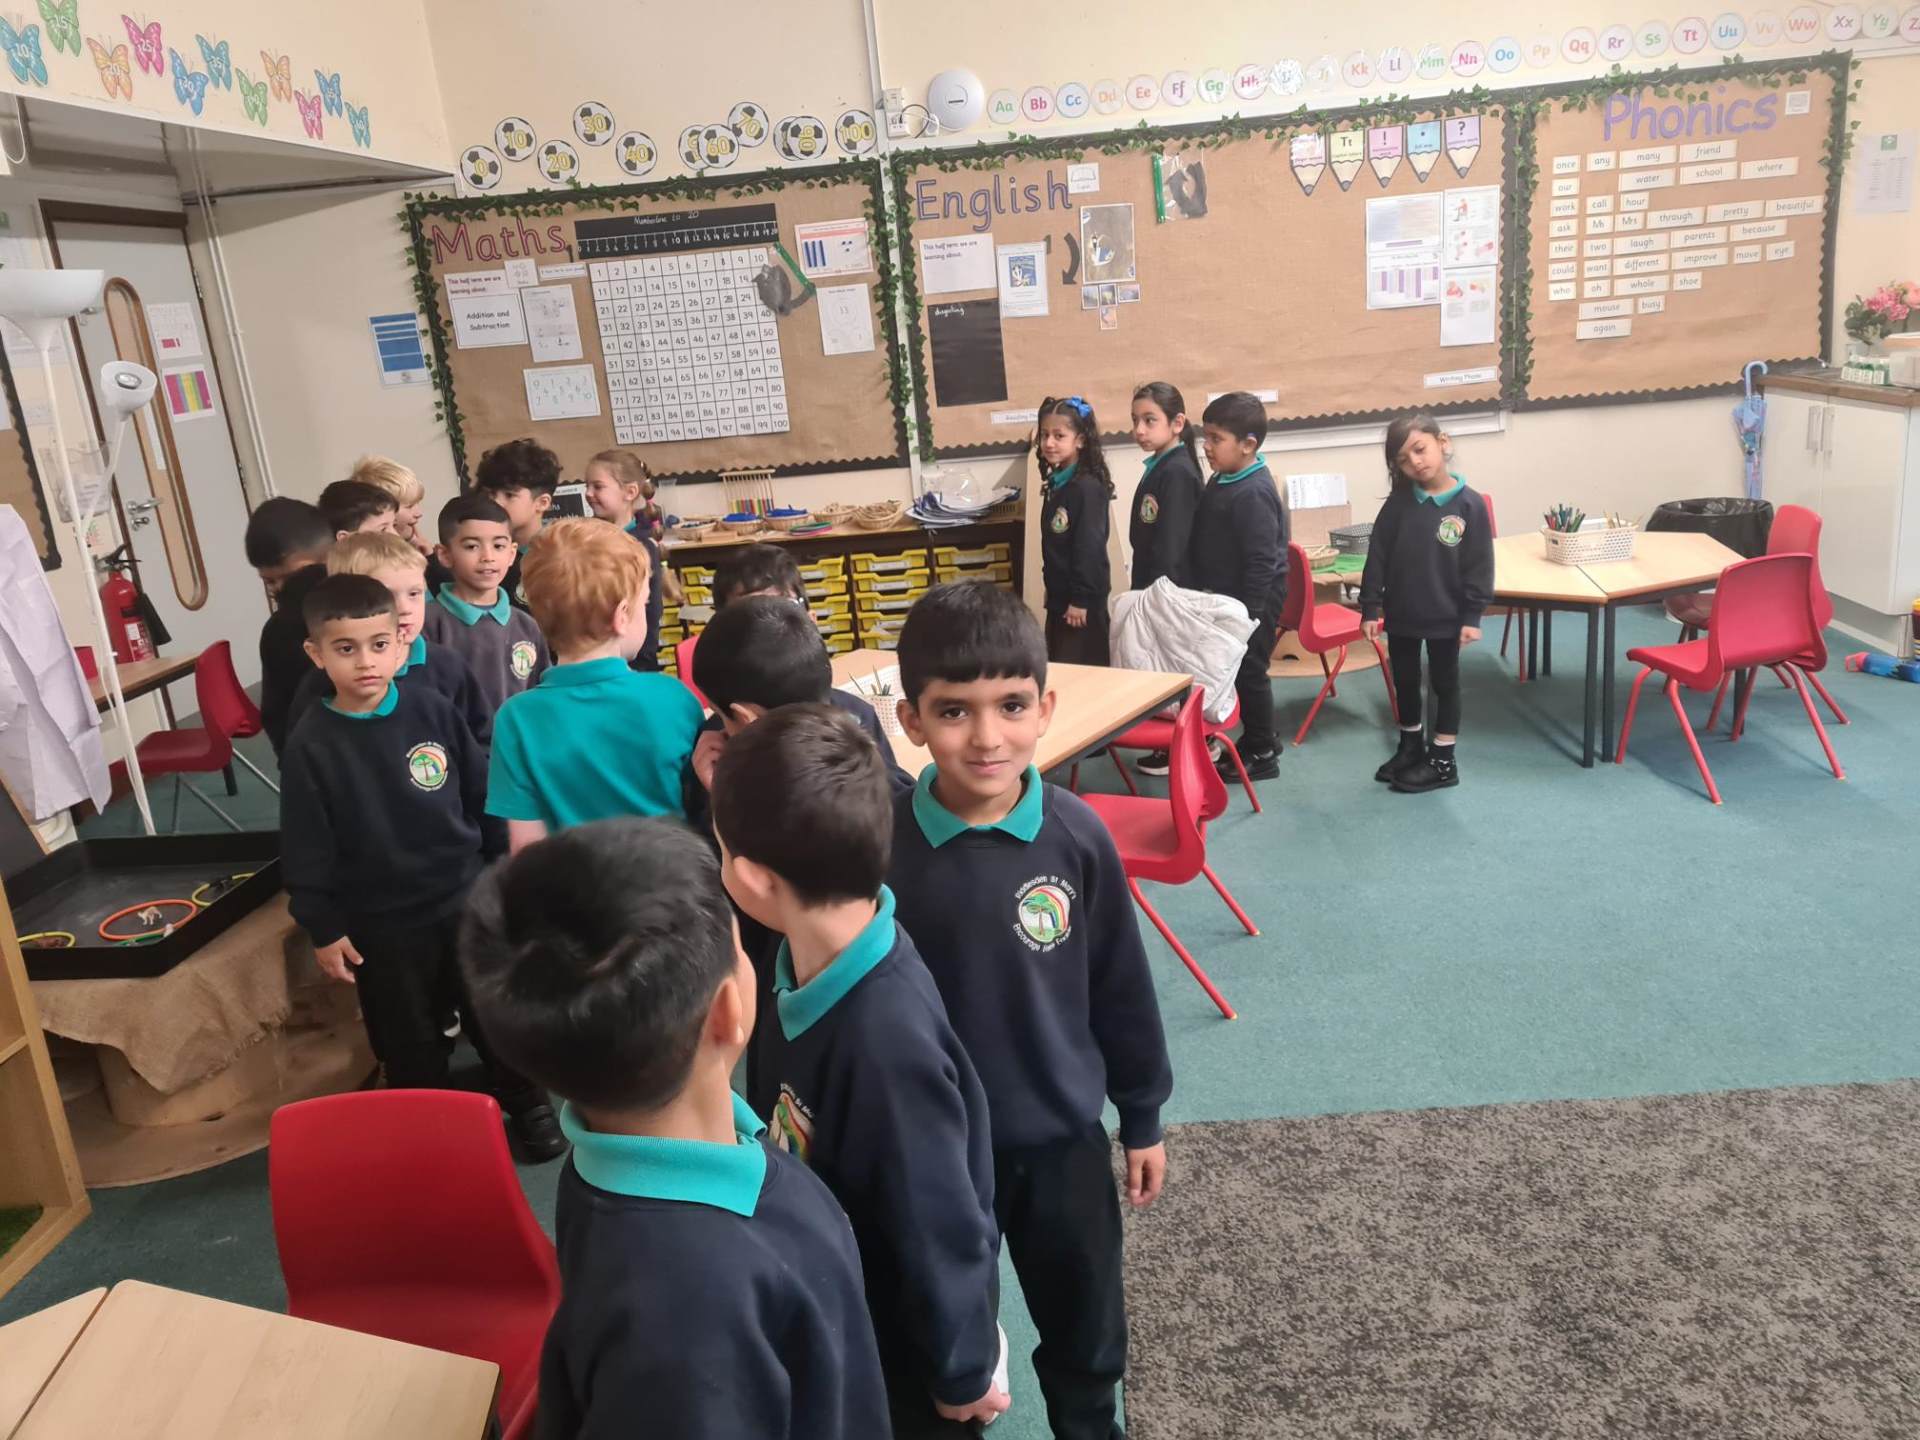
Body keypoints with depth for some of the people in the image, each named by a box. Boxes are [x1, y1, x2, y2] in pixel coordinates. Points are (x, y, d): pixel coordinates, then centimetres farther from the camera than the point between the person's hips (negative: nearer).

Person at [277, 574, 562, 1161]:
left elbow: (482, 791, 2)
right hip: (380, 923, -1)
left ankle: (527, 1106, 35)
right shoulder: (309, 744, -12)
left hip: (463, 898, 2)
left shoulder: (431, 709, -8)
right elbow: (306, 851, -7)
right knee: (408, 1041, 15)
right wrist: (323, 929, -5)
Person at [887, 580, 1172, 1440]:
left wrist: (1142, 1117, 6)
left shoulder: (1077, 835, -15)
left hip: (1063, 1130, 2)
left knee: (1086, 1329, 24)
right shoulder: (881, 845, -18)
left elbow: (1120, 986, -3)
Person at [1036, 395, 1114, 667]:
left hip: (1083, 599, -9)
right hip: (1060, 596, 9)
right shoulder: (1056, 483, 10)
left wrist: (1080, 599, -20)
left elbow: (1090, 547, -21)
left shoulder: (1087, 488, -17)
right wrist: (1054, 593, 17)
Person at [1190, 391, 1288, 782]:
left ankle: (1262, 754, 15)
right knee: (1237, 673, 18)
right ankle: (1256, 741, 33)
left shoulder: (1253, 493, -24)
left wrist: (1249, 614, -23)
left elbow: (1261, 562, -25)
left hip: (1254, 601, -10)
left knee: (1250, 673, 1)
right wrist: (1205, 595, 18)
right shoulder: (1222, 481, 7)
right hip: (1226, 597, 10)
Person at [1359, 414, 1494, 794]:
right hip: (1401, 613, 3)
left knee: (1444, 683, 11)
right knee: (1405, 681, 17)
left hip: (1446, 616, -3)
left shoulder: (1469, 504, -13)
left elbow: (1479, 565, -10)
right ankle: (1410, 748, 36)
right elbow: (1377, 556, -3)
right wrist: (1370, 607, -5)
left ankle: (1443, 760, 22)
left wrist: (1472, 615, -11)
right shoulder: (1399, 502, -6)